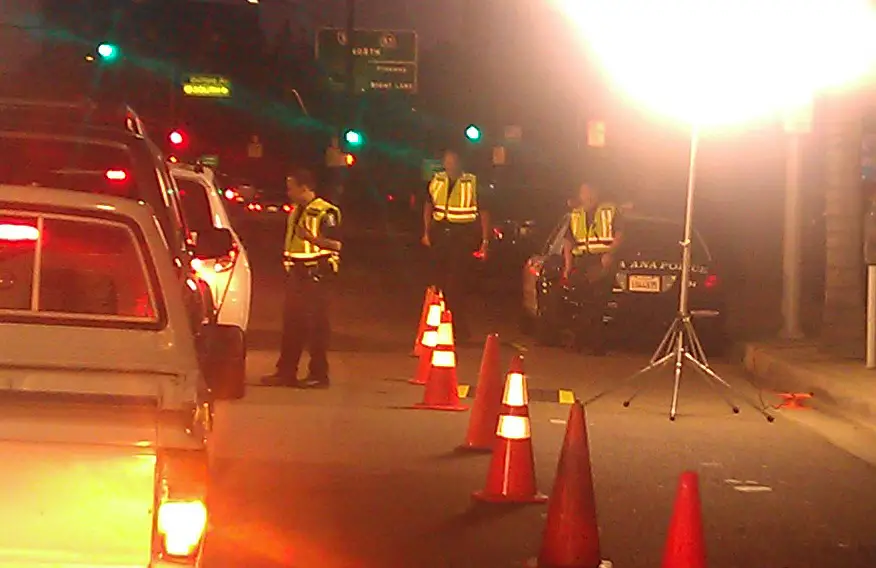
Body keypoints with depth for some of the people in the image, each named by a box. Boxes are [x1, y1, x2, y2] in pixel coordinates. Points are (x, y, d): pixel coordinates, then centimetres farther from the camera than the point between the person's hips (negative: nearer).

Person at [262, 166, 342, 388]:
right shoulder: (296, 212, 17)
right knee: (291, 323, 9)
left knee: (316, 324, -4)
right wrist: (287, 262, 19)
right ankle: (286, 372, 14)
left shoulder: (325, 212, -12)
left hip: (316, 275, -9)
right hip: (297, 274, 9)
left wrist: (310, 237, -30)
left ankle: (319, 374, 2)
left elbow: (336, 244, -20)